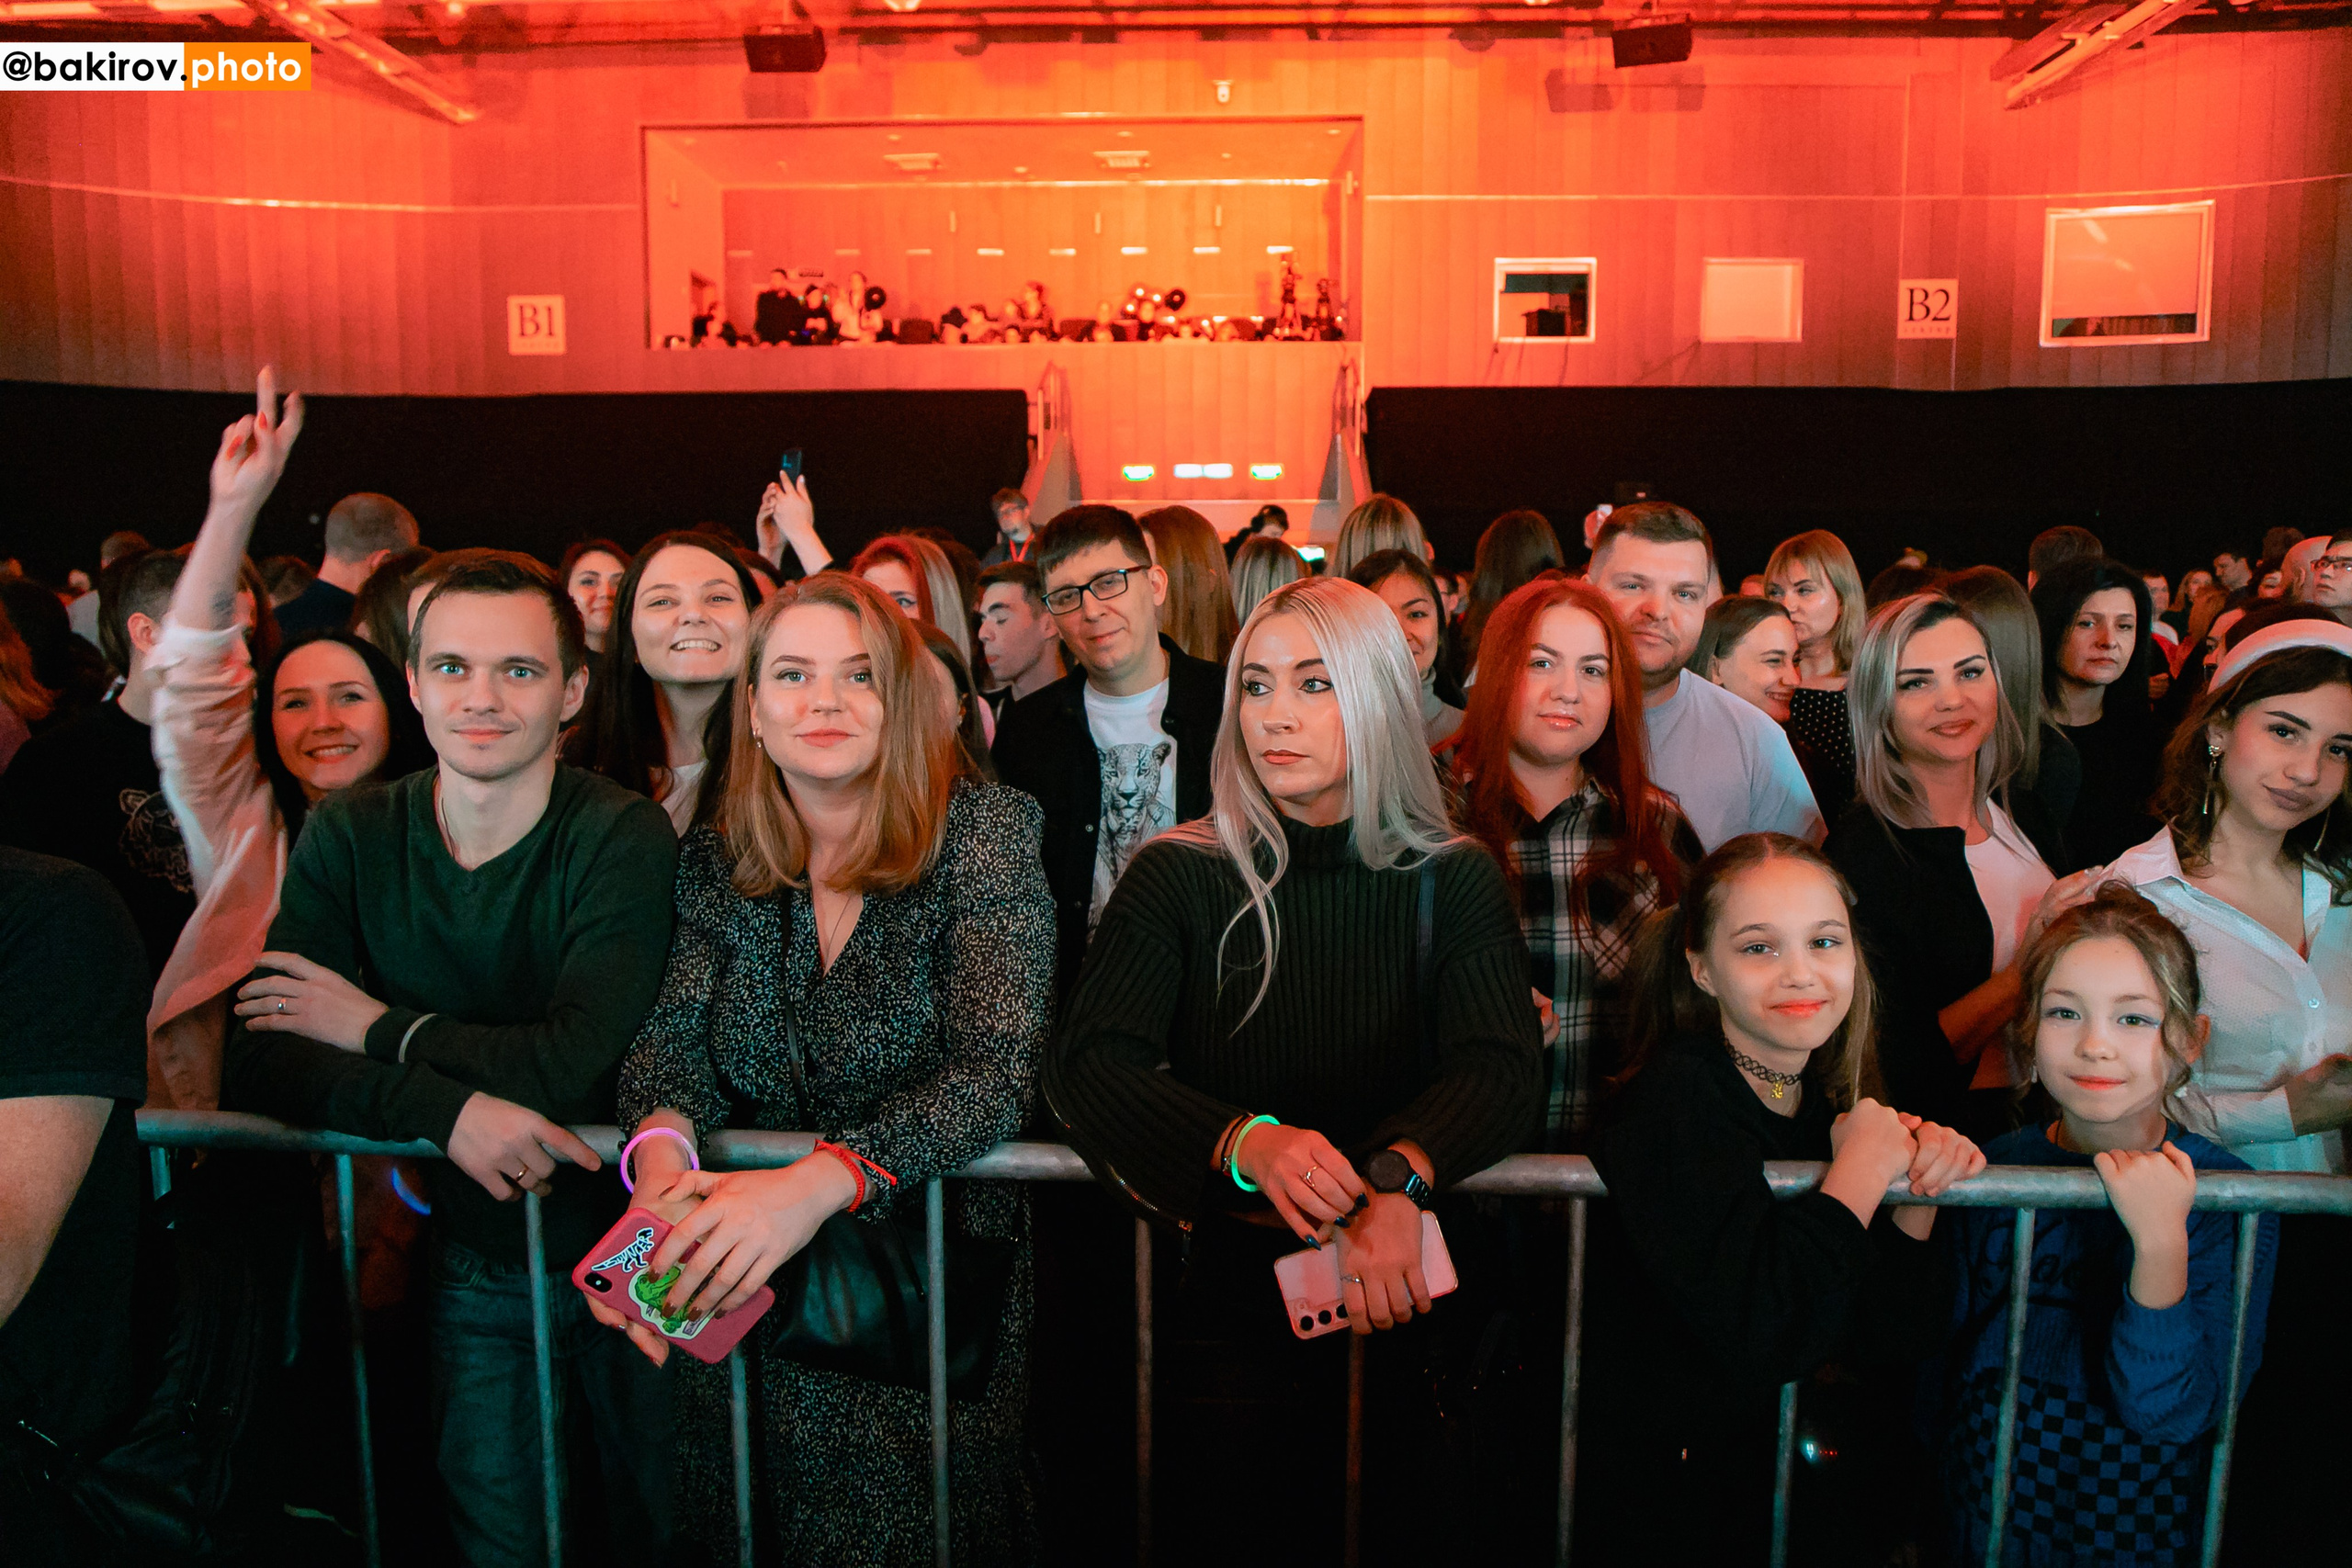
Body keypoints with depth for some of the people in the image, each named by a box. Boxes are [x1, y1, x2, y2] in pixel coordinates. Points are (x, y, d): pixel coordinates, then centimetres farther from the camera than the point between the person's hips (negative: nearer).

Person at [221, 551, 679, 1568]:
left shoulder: (624, 838, -20)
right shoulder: (349, 836, -7)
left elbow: (573, 1066, -29)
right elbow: (256, 1064, -14)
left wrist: (380, 1028, -17)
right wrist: (444, 1108, -29)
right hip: (469, 1263, 3)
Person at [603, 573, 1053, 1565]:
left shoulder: (985, 832, -10)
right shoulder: (714, 865, 2)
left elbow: (992, 1071, -20)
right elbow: (672, 1038, -5)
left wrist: (819, 1183, -35)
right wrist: (663, 1155, -29)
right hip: (744, 1300, 3)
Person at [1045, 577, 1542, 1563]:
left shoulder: (1454, 882, 2)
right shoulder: (1179, 875, 0)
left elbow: (1499, 1073, -10)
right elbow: (1086, 1065, -10)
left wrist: (1398, 1180, -31)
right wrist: (1249, 1142, -27)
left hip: (1401, 1304, 1)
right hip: (1224, 1289, 0)